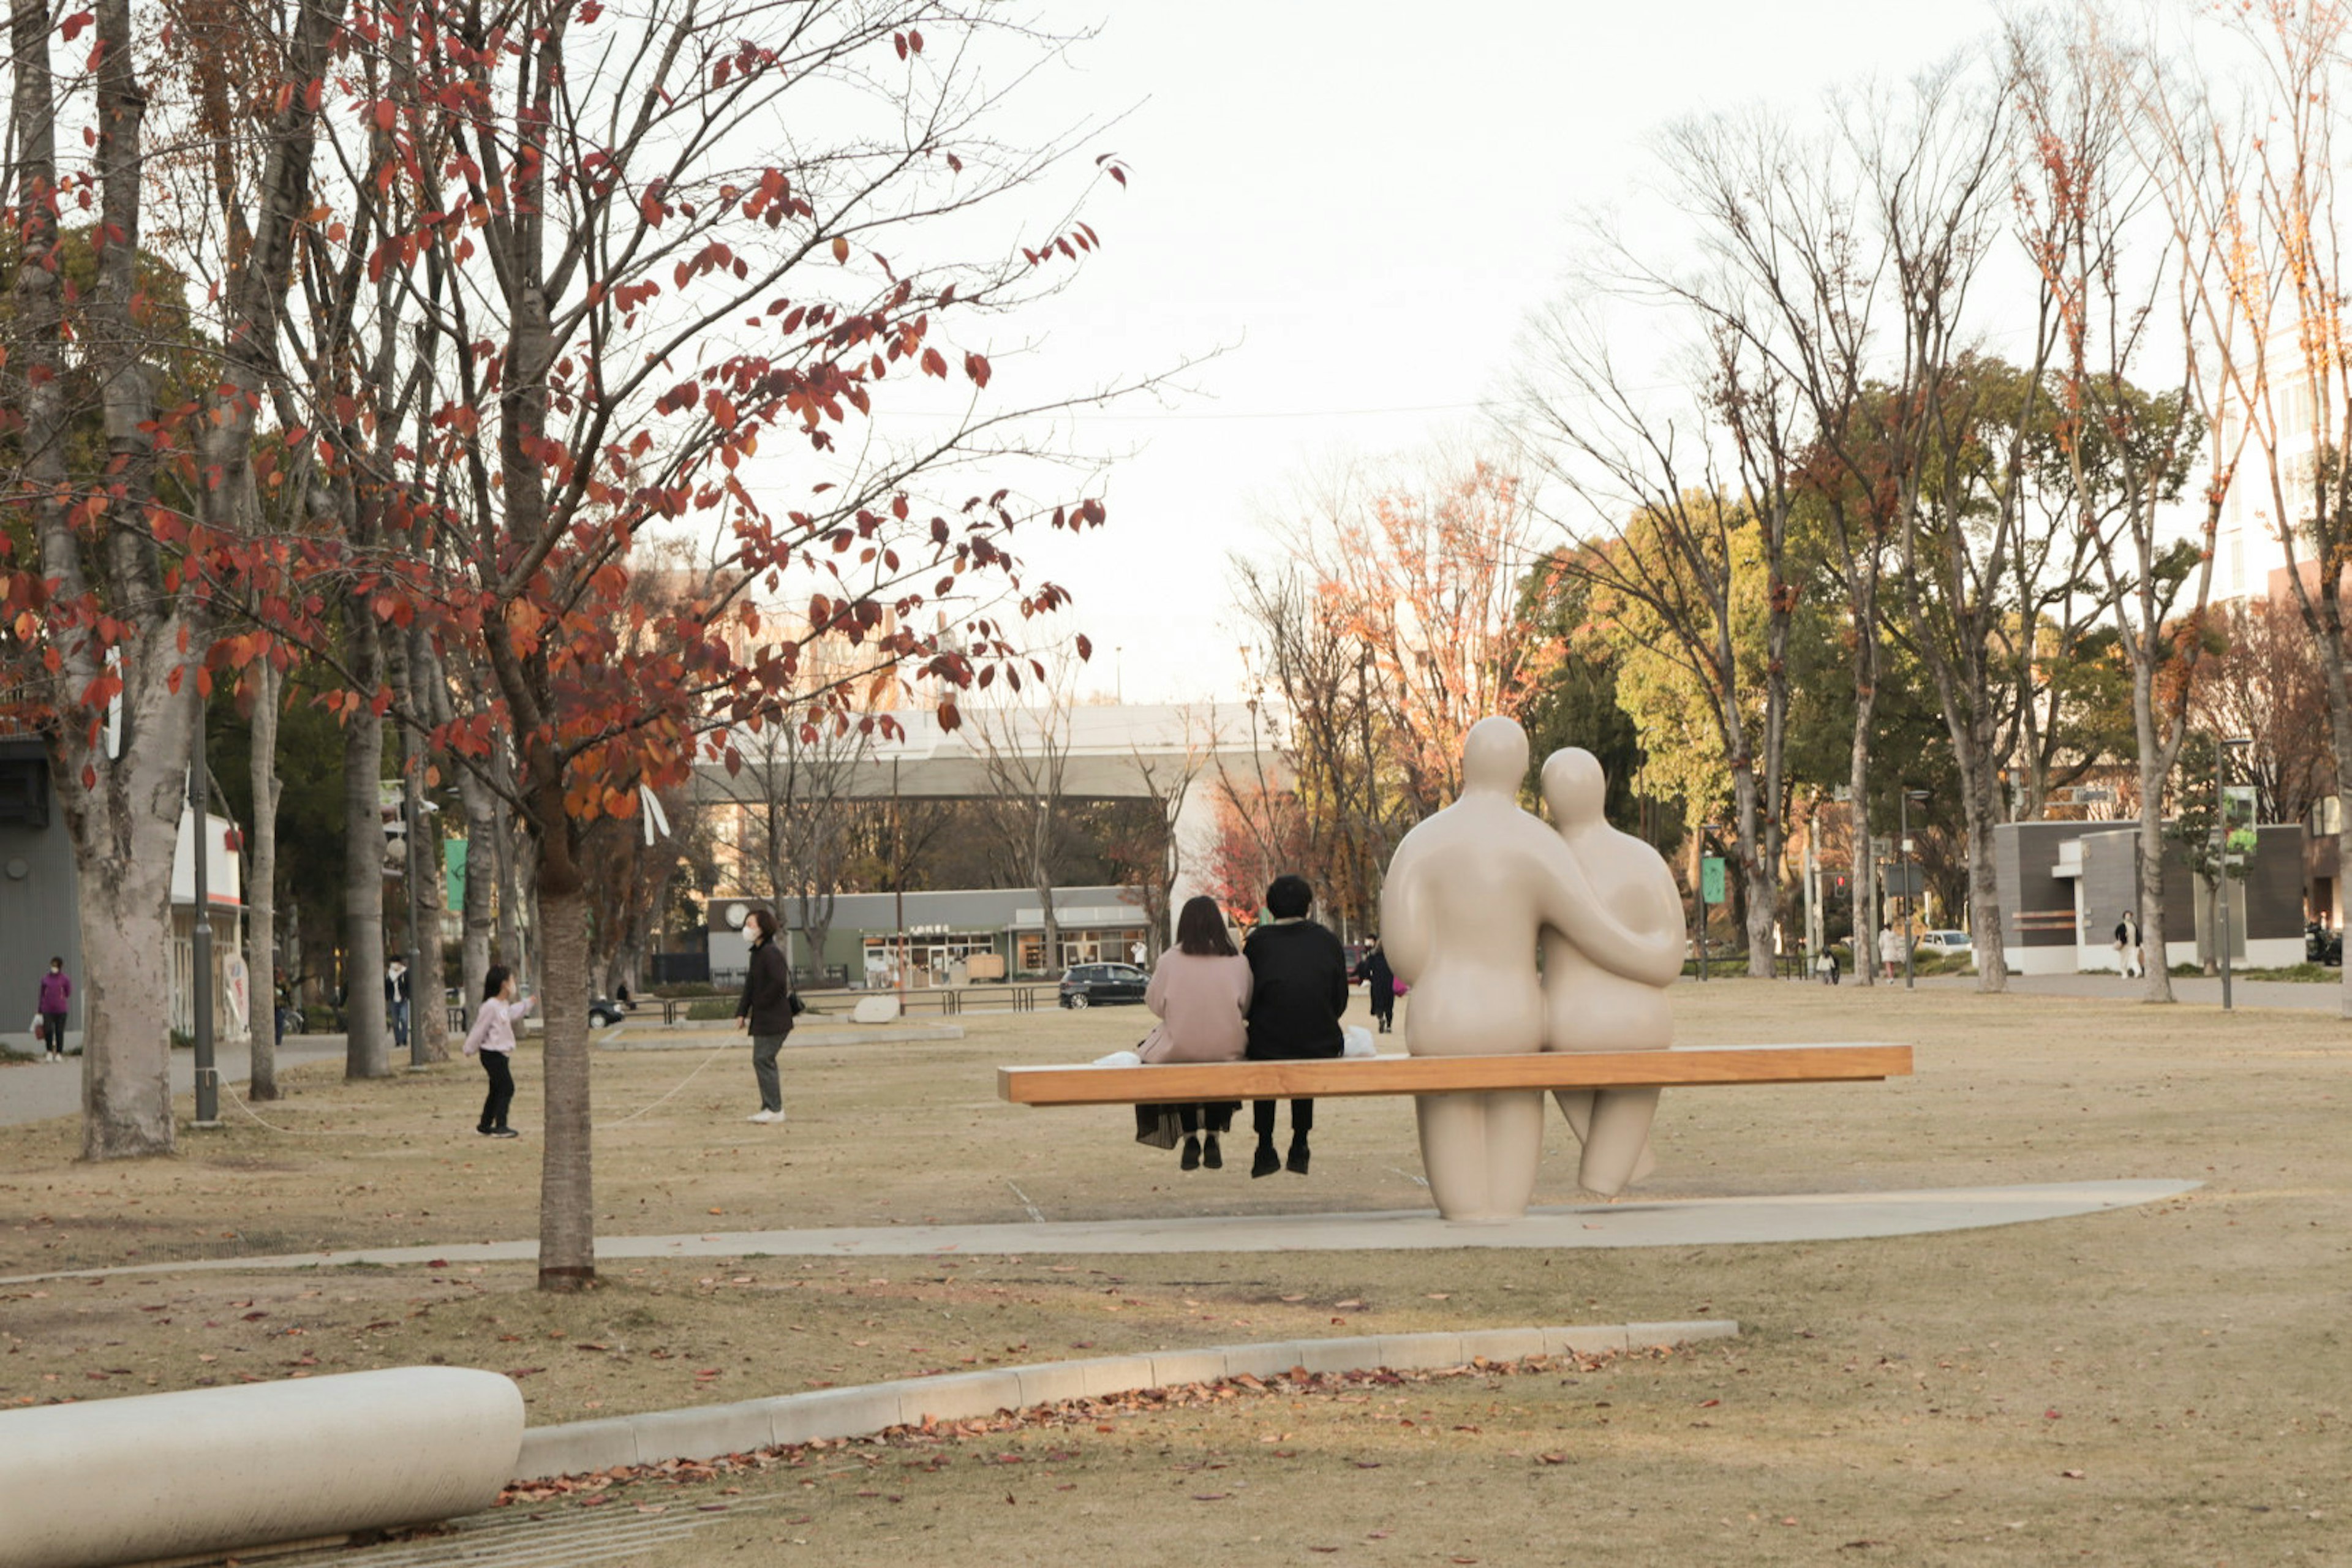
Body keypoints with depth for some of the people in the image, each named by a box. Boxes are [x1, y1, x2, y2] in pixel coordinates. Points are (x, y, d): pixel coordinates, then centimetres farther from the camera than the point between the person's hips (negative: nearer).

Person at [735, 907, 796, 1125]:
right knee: (763, 1061, 12)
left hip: (773, 1018, -10)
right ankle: (769, 1108, 18)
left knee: (763, 1060, -10)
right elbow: (751, 985, 18)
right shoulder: (757, 952, 15)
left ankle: (774, 1110, -7)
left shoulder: (771, 953, -16)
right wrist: (742, 1013, 12)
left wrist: (760, 1004, -16)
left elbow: (779, 982, -27)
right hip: (762, 1018, 10)